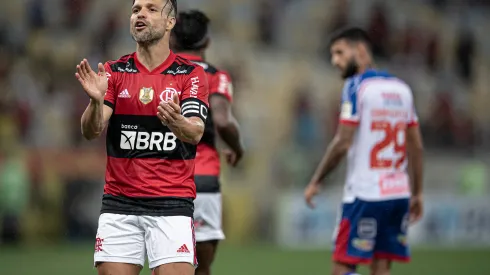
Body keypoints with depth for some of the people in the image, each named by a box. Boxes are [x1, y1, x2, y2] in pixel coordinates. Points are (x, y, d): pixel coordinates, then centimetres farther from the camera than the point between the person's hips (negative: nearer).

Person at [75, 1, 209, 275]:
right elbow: (91, 131, -3)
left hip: (172, 203, -2)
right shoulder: (114, 72, 7)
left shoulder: (191, 74, 1)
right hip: (119, 204, 2)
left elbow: (195, 133, -12)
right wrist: (96, 100, -25)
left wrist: (177, 122, -36)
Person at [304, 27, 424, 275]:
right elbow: (416, 147, 15)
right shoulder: (402, 89, 14)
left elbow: (342, 143, -13)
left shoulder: (356, 86, -7)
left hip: (365, 194, -7)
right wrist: (417, 193, 19)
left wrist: (316, 181, -4)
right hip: (399, 192, 7)